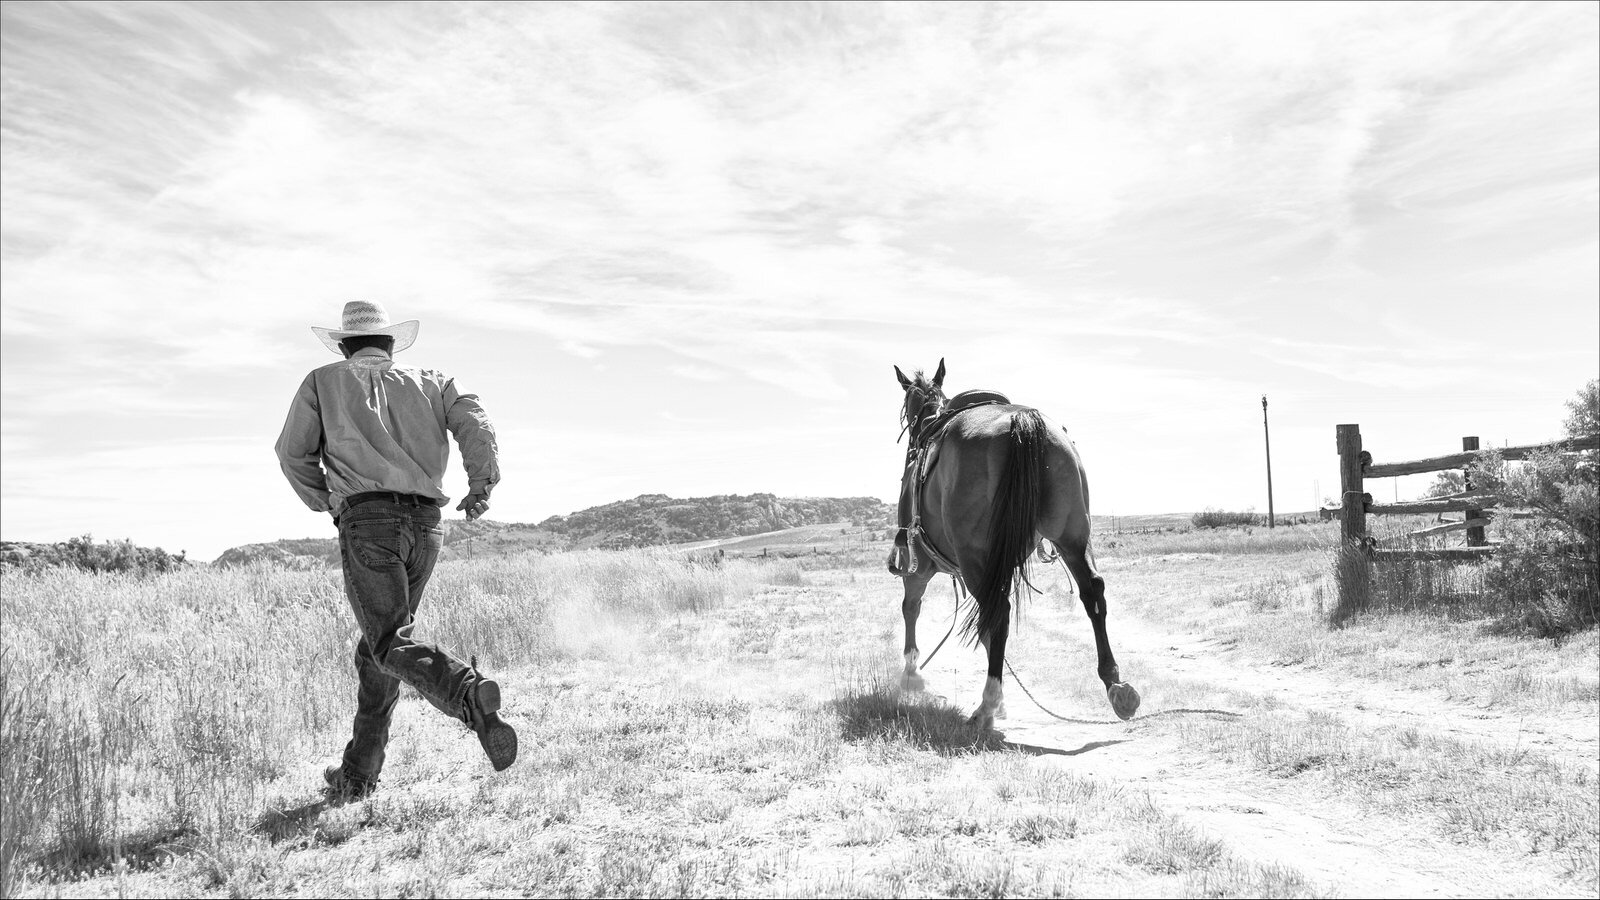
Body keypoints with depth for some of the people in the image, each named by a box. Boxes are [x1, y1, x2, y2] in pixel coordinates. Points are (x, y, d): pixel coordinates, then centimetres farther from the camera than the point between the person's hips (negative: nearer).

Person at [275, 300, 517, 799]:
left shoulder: (324, 380, 17)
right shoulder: (430, 380, 21)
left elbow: (294, 453, 14)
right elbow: (475, 422, 3)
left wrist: (324, 500, 29)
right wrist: (481, 483, 1)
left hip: (368, 518, -4)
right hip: (426, 524, 4)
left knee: (392, 645, -13)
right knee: (375, 647, 17)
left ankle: (470, 694, -43)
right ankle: (358, 773, 21)